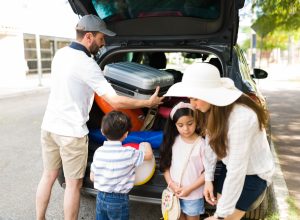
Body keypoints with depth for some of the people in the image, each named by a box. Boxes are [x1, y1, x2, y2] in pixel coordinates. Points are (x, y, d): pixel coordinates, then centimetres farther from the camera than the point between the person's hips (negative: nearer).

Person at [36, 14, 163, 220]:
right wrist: (148, 103, -12)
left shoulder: (60, 53, 5)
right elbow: (115, 101, -23)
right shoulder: (86, 64, -20)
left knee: (48, 176, 20)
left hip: (49, 126, 8)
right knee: (73, 184, 7)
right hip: (71, 132, -8)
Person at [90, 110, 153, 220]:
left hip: (101, 197, 4)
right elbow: (149, 154, -3)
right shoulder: (129, 153, -19)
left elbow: (92, 177, 1)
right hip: (119, 200, -4)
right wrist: (146, 144, 16)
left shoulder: (98, 152, -7)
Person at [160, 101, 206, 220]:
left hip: (193, 194, -3)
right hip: (174, 192, 4)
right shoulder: (173, 141, -5)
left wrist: (190, 188, -14)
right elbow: (165, 165, 2)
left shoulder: (202, 144, -17)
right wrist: (171, 183, -11)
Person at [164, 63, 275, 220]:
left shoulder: (241, 118, -37)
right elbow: (211, 142, -1)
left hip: (254, 173, -6)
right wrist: (208, 178, -1)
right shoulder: (215, 108, -13)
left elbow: (237, 171, -34)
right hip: (231, 167, 6)